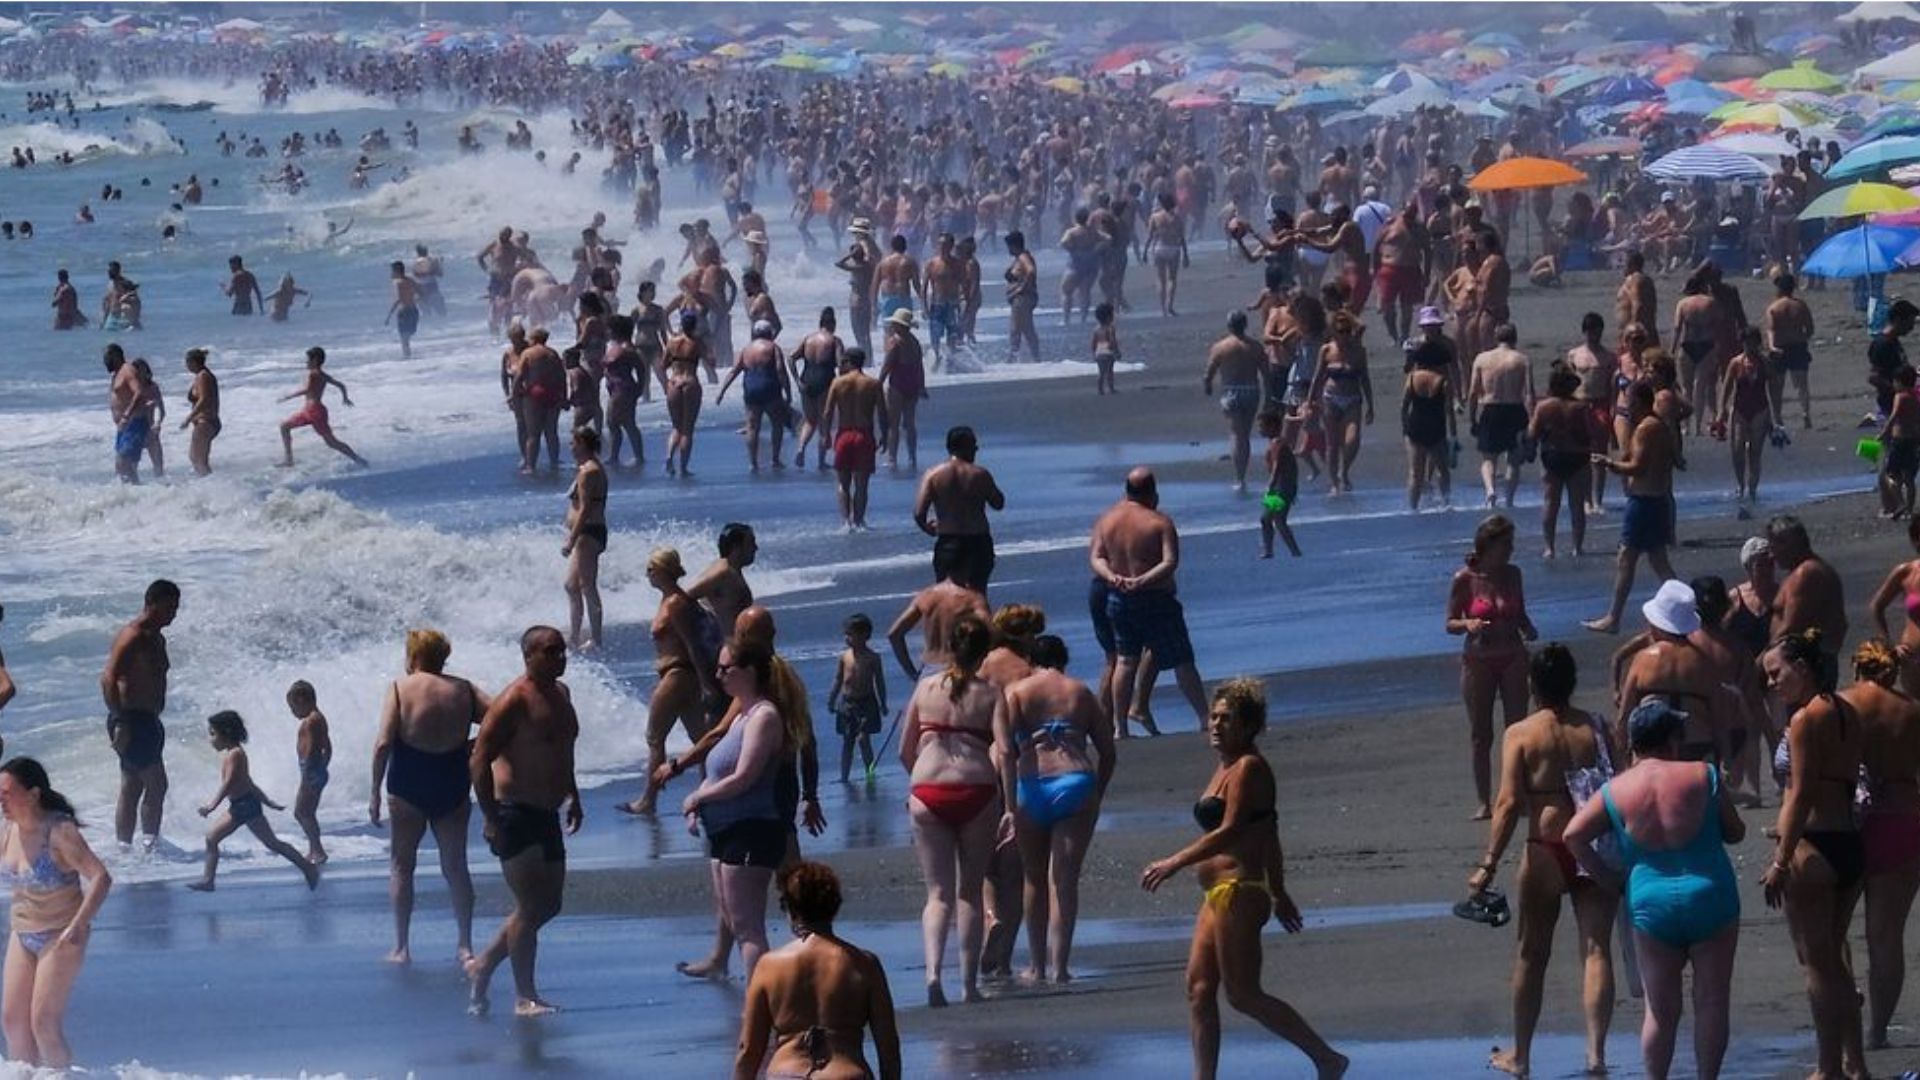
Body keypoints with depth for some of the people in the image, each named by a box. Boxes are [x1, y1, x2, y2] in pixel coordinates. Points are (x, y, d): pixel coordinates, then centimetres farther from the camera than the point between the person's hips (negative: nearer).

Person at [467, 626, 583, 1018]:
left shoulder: (561, 694, 12)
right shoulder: (515, 702, -16)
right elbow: (480, 760, -17)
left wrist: (573, 797, 21)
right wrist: (490, 818, -20)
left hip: (546, 816, 9)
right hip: (515, 814, -9)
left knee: (548, 905, 13)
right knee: (530, 906, -9)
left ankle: (483, 964, 26)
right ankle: (524, 997, -2)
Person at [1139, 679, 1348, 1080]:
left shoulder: (1249, 768, -12)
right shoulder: (1227, 768, 17)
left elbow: (1230, 832, -22)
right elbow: (1268, 836, 22)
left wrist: (1174, 863, -23)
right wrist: (1279, 894, 27)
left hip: (1239, 894, -10)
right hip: (1219, 895, 10)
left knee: (1243, 994, -6)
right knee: (1199, 988, 6)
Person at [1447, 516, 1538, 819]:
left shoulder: (1512, 574, 2)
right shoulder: (1465, 579, -9)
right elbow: (1450, 623, -4)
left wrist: (1528, 630, -8)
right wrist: (1468, 625, -25)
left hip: (1513, 659, 3)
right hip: (1479, 661, -3)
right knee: (1480, 735, 3)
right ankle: (1484, 802, 9)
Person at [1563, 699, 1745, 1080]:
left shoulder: (1615, 791, 2)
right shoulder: (1702, 777, -2)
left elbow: (1573, 836, -3)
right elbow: (1735, 832, 8)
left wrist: (1608, 878, 6)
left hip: (1651, 903, 1)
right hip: (1710, 899, -1)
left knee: (1660, 1009, 8)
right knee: (1711, 1001, 6)